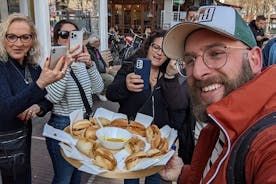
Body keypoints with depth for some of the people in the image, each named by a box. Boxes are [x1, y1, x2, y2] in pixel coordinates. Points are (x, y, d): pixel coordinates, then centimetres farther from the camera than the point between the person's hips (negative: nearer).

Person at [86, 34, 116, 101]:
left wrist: (106, 67, 5)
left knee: (116, 74, 1)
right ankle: (100, 93, -4)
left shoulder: (96, 49, 11)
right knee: (110, 79, -26)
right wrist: (104, 70, -15)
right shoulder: (88, 51, -20)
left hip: (103, 69, 10)